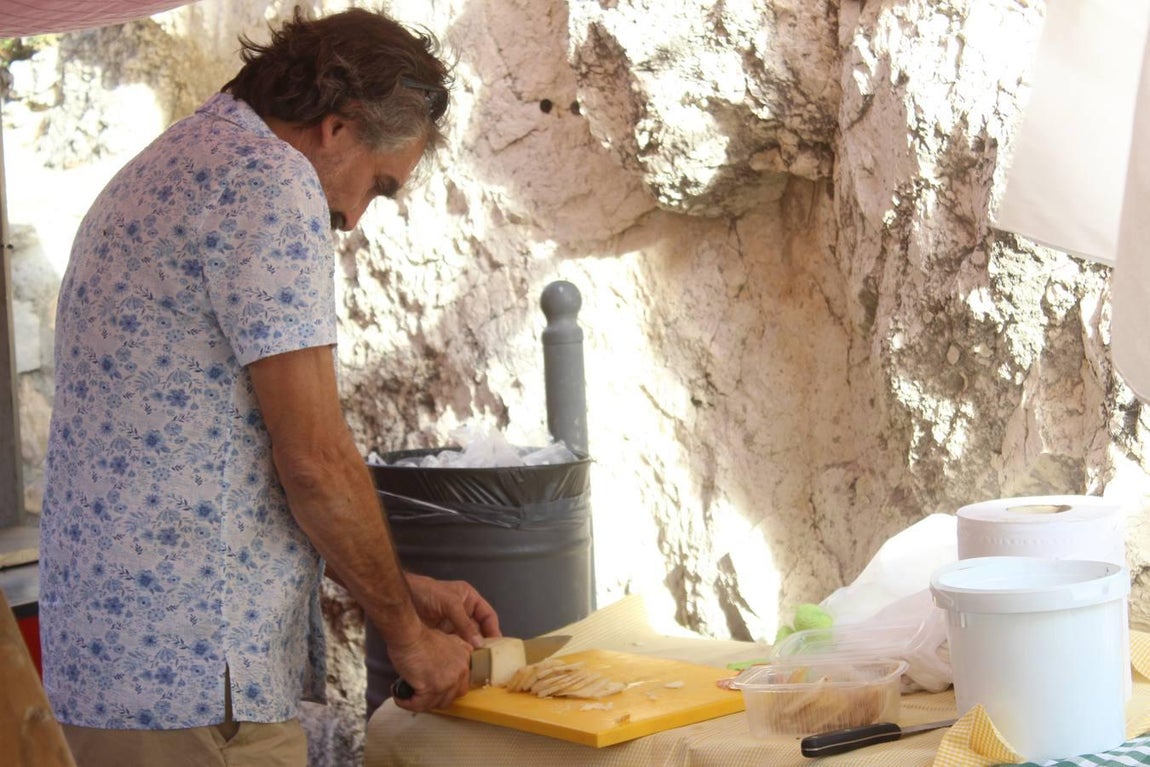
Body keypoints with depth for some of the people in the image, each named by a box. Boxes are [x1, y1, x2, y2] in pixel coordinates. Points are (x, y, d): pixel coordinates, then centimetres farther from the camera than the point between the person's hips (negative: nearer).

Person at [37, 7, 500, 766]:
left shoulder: (165, 172, 18)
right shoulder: (268, 179, -12)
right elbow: (315, 458, -16)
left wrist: (406, 590, 20)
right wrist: (407, 632, -2)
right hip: (193, 677, -10)